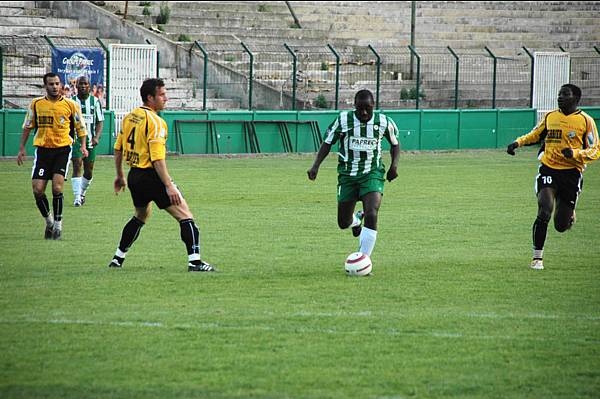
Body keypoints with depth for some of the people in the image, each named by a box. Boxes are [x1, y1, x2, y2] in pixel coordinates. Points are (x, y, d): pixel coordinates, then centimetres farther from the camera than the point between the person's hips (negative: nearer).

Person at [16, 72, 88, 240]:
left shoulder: (70, 105, 0)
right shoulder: (36, 104, 5)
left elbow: (80, 127, 10)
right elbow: (27, 127, 14)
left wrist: (83, 146, -4)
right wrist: (22, 149, 9)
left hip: (62, 150, -2)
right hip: (43, 150, 2)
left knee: (57, 187, -15)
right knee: (38, 190, -5)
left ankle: (58, 224, 1)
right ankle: (49, 221, 18)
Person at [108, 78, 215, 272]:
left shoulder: (129, 117, 8)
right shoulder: (155, 121, -17)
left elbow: (118, 149, 16)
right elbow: (157, 158, -23)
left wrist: (120, 176, 27)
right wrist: (169, 186, -22)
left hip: (134, 175, 9)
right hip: (151, 176, -9)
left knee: (141, 216, 30)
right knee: (185, 216, -6)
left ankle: (118, 258, 32)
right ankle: (194, 261, -15)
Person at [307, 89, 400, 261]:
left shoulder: (383, 122, -5)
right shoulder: (343, 120, -8)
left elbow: (395, 143, 13)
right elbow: (328, 142, 2)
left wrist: (394, 164, -4)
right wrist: (316, 165, -10)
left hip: (372, 174, -1)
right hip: (347, 174, 1)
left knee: (372, 215, -23)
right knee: (343, 223, 7)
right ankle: (356, 220, 47)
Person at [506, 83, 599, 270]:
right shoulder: (550, 117, 8)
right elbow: (534, 135, 24)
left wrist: (575, 153, -19)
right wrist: (518, 143, 5)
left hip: (571, 173, -1)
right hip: (548, 169, 1)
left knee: (561, 225, 2)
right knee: (544, 212, -21)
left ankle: (569, 214, 41)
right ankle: (537, 258, -11)